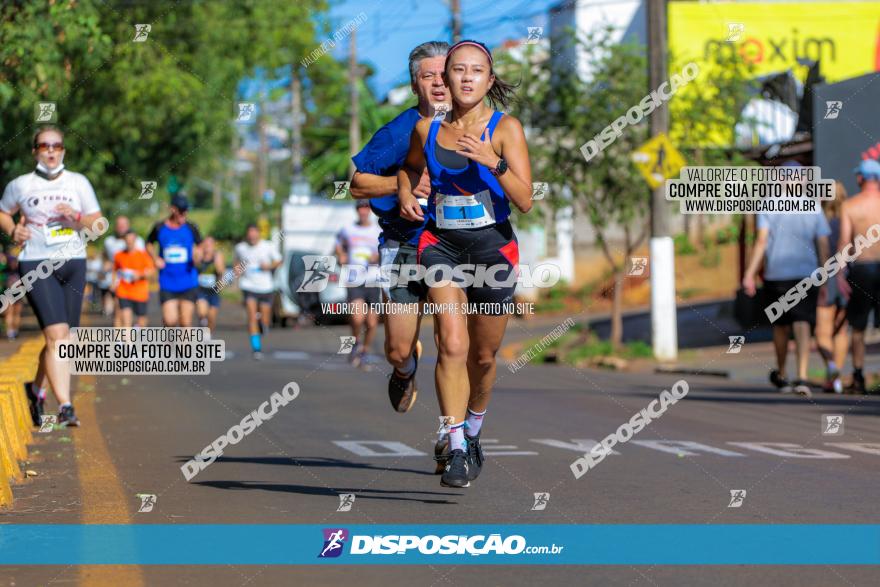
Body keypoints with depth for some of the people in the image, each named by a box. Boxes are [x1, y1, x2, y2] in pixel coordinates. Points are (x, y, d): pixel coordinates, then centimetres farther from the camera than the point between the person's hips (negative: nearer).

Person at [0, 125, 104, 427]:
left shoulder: (78, 182, 8)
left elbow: (98, 221, 9)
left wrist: (77, 218, -11)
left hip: (73, 264, 3)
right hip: (36, 265, -3)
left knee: (60, 338, 9)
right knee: (57, 333, -18)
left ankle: (37, 388, 35)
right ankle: (65, 407, -21)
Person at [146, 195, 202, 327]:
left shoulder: (191, 228, 1)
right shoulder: (159, 228, 1)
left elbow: (200, 246, 13)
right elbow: (149, 244, 18)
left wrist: (198, 255, -10)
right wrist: (155, 259, 0)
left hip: (188, 284, 0)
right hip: (167, 285, 0)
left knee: (186, 323, -2)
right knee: (170, 321, -11)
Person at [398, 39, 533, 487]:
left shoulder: (506, 128, -6)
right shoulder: (426, 129, 3)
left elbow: (525, 202, -12)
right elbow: (410, 167, 26)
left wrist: (493, 162, -26)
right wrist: (405, 194, 5)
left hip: (493, 246, -1)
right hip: (442, 244, 1)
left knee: (483, 356, 12)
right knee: (452, 345, -20)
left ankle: (473, 433, 38)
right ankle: (456, 451, -18)